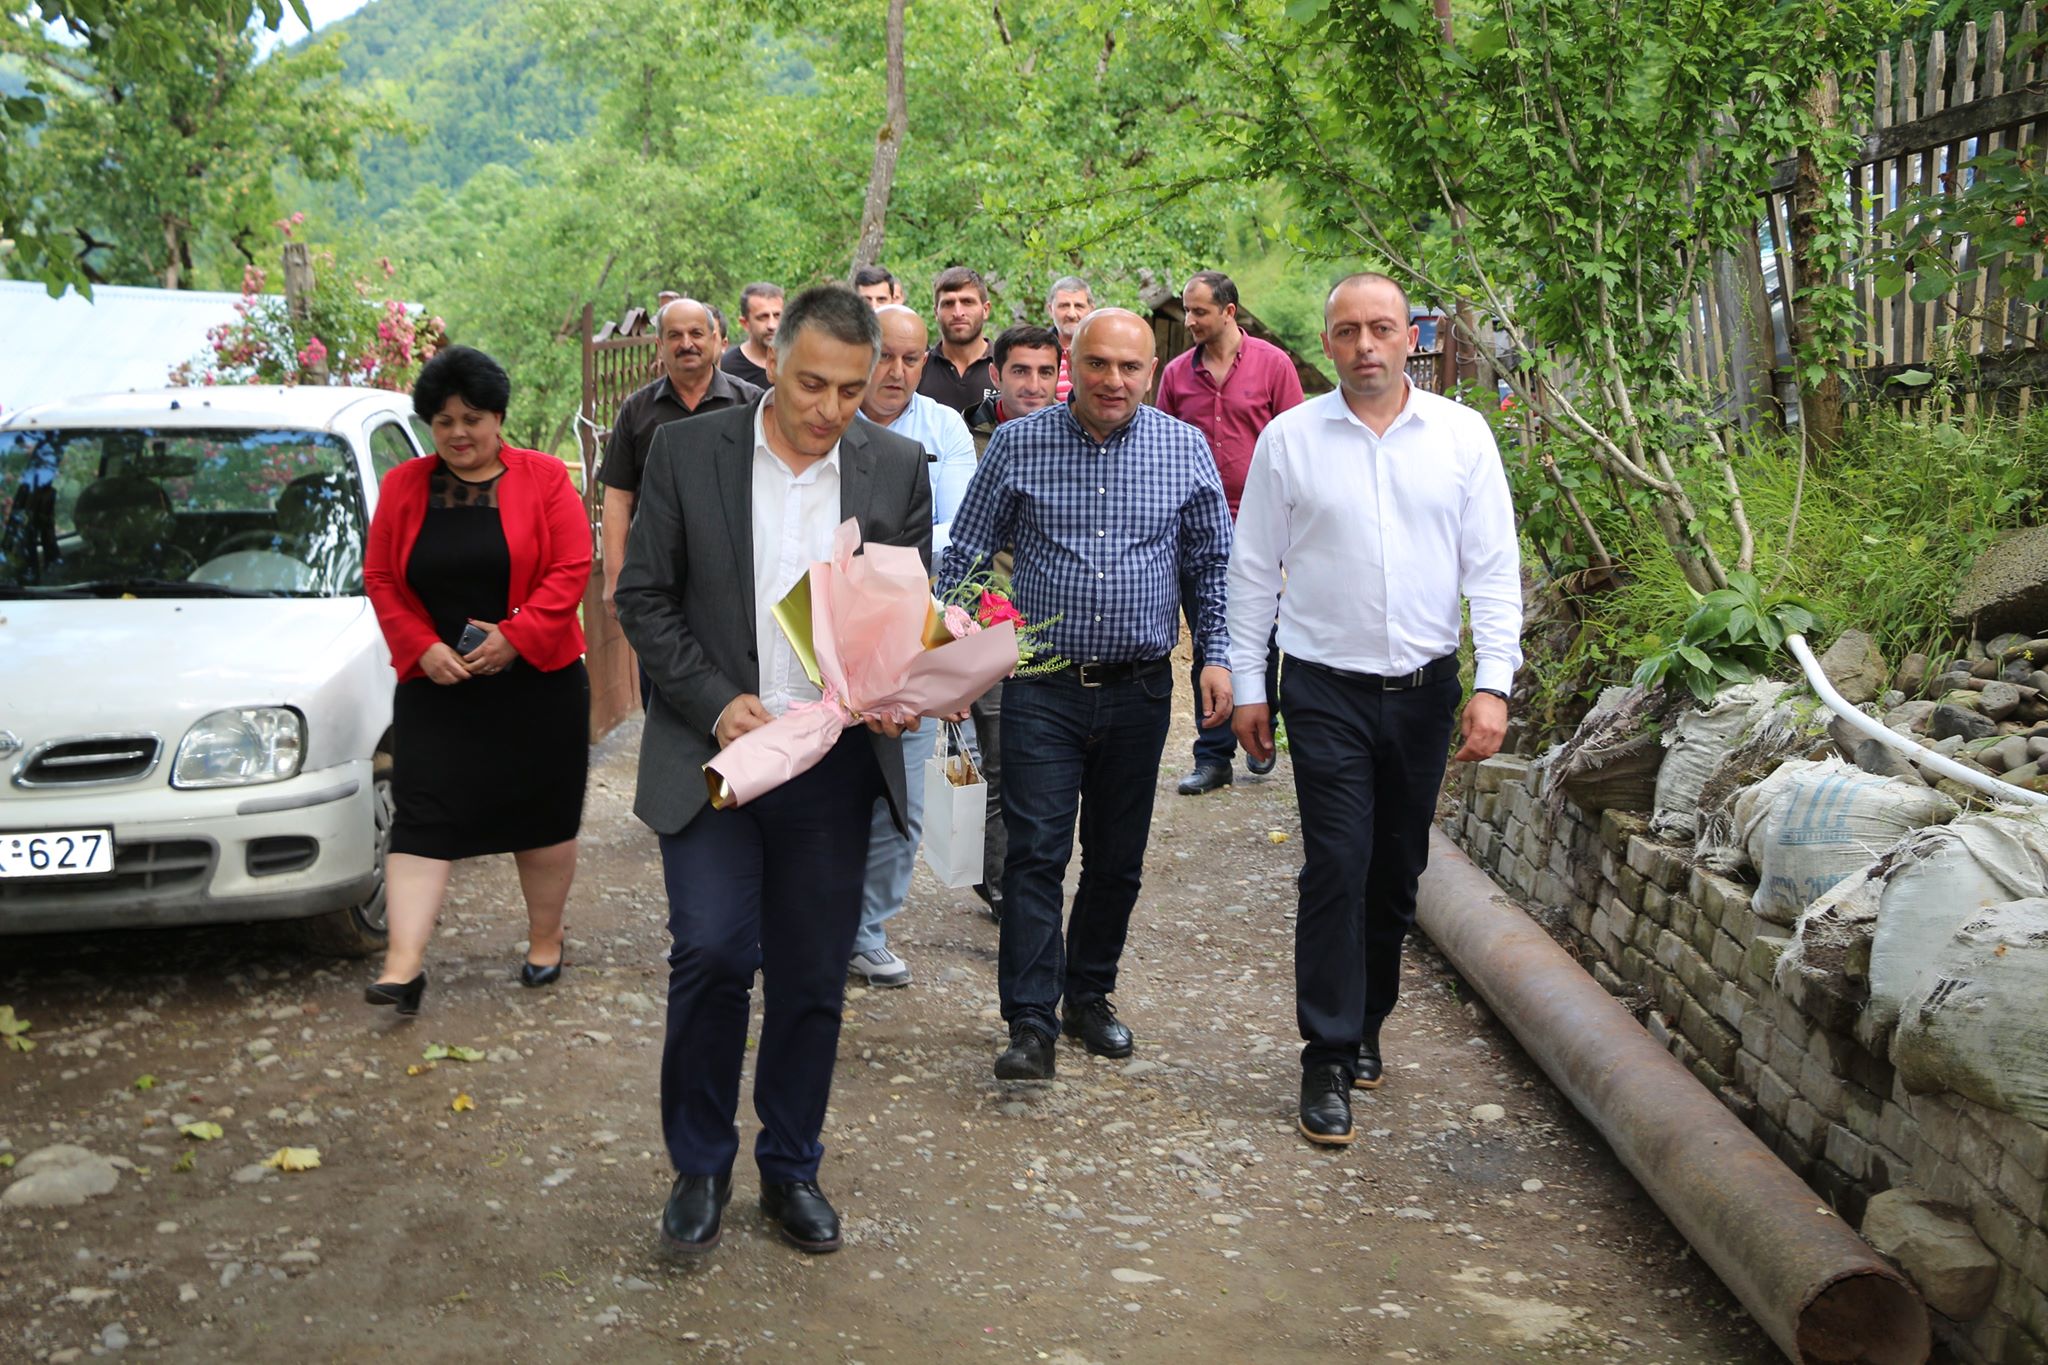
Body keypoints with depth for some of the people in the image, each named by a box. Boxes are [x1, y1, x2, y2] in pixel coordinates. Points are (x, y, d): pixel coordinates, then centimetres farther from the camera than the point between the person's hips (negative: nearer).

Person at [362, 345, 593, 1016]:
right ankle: (405, 962, -9)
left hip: (535, 682, -1)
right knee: (421, 816, -6)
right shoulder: (404, 487, 6)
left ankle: (545, 939, 27)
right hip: (436, 684, 1)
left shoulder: (544, 479, -2)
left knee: (543, 813, 9)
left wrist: (516, 637, -18)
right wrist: (423, 648, -9)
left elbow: (570, 569, -8)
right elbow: (380, 578, 5)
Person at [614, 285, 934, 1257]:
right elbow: (643, 597, 0)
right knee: (713, 955, -11)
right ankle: (699, 1166, 12)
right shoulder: (687, 451, -3)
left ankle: (791, 1168, 27)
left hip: (835, 763, 2)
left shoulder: (896, 468, 2)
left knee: (813, 978, 8)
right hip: (713, 751, -2)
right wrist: (716, 703, -13)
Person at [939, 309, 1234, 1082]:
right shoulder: (1018, 445, 0)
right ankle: (1030, 1023, -3)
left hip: (1140, 691, 2)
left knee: (1118, 860, 11)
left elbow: (1213, 564, 10)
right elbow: (965, 554, 4)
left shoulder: (1185, 450, 4)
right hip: (1042, 689, -2)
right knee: (1036, 853, -6)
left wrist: (1218, 655, -1)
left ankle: (1090, 995, 28)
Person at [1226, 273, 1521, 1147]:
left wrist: (1493, 685, -7)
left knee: (1397, 874, 11)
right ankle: (1328, 1061, 0)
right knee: (1336, 869, -8)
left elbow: (1493, 570, 1)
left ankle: (1366, 1025, 29)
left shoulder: (1462, 435, 2)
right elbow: (1254, 572, 4)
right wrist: (1246, 687, 3)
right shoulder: (1289, 439, -1)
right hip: (1327, 688, -2)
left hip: (1425, 688, 2)